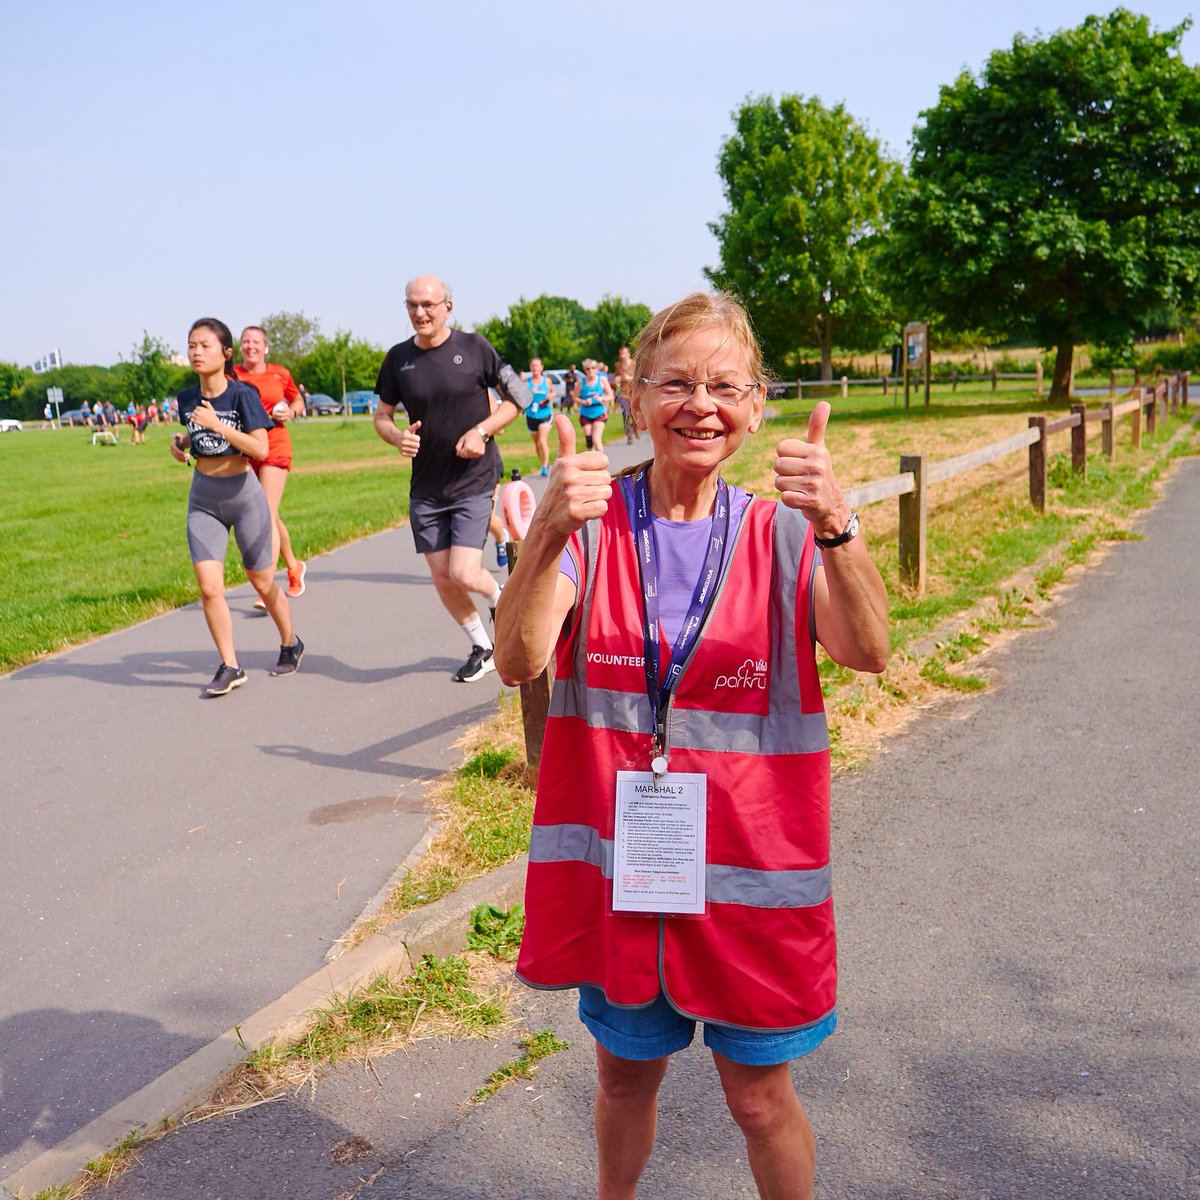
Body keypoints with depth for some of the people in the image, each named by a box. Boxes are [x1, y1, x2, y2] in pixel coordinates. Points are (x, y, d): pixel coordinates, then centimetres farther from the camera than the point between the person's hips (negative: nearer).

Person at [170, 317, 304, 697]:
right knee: (208, 587, -8)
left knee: (262, 582, 10)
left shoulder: (242, 394, -13)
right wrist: (181, 443, 0)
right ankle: (230, 667, 4)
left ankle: (291, 644, 34)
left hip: (244, 495, -4)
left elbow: (260, 449, -21)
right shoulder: (187, 398, 1)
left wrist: (218, 425, -29)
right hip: (203, 500, 4)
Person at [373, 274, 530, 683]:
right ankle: (482, 649, 28)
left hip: (474, 480, -4)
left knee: (464, 573, -14)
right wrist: (398, 438, -12)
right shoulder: (399, 357, 2)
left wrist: (481, 431, -14)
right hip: (425, 488, 4)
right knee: (442, 579, 6)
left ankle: (499, 598, 22)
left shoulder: (474, 347, -6)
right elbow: (382, 416, 11)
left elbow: (517, 397, 1)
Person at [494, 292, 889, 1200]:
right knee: (626, 1073, 21)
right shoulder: (592, 524, -5)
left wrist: (836, 530, -38)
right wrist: (549, 531, -36)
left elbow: (868, 653, -20)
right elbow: (517, 660, -20)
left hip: (749, 868, 0)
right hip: (620, 860, 1)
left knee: (760, 1095, 14)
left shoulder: (781, 535, -4)